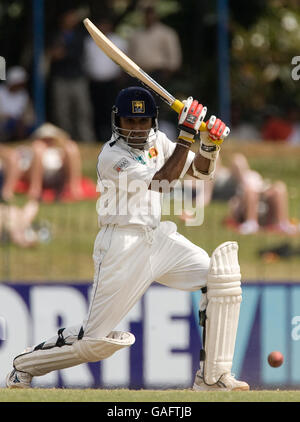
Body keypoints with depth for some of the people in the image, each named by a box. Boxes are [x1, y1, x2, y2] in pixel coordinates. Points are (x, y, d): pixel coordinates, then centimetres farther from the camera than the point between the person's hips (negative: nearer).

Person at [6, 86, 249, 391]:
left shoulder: (156, 141, 9)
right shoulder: (111, 157, -15)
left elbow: (201, 171, 12)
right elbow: (163, 182, -22)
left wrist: (210, 145, -8)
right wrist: (186, 136, -23)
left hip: (160, 238, 7)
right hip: (123, 247, -7)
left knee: (220, 274, -11)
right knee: (96, 339, -7)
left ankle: (212, 377, -6)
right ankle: (24, 366, 16)